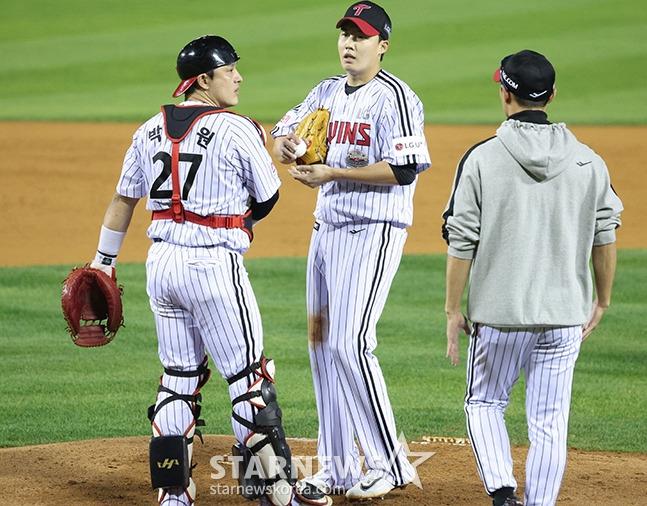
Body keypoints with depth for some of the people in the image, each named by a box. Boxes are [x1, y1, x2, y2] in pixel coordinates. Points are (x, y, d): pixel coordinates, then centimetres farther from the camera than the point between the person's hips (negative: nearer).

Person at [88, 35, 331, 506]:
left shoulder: (150, 131, 8)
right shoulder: (238, 130, -10)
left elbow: (123, 200, 14)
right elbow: (268, 198, -1)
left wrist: (104, 261, 22)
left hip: (161, 262, 7)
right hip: (215, 264, -6)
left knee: (179, 377, 14)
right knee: (248, 377, 1)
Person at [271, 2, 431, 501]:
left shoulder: (395, 98, -11)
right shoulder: (326, 93, 14)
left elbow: (405, 169, -19)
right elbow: (284, 137, 15)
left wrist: (332, 174, -21)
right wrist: (287, 146, -10)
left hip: (373, 233, -9)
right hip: (326, 229, 9)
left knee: (350, 344, -15)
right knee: (321, 342, 9)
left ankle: (389, 465, -7)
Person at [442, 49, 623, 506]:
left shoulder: (481, 159, -8)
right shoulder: (587, 161, 0)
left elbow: (461, 242, -8)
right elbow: (605, 238, 4)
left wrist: (453, 309, 0)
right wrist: (602, 301, 16)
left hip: (500, 313, -2)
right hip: (565, 313, 2)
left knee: (484, 404, 16)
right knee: (549, 421, 8)